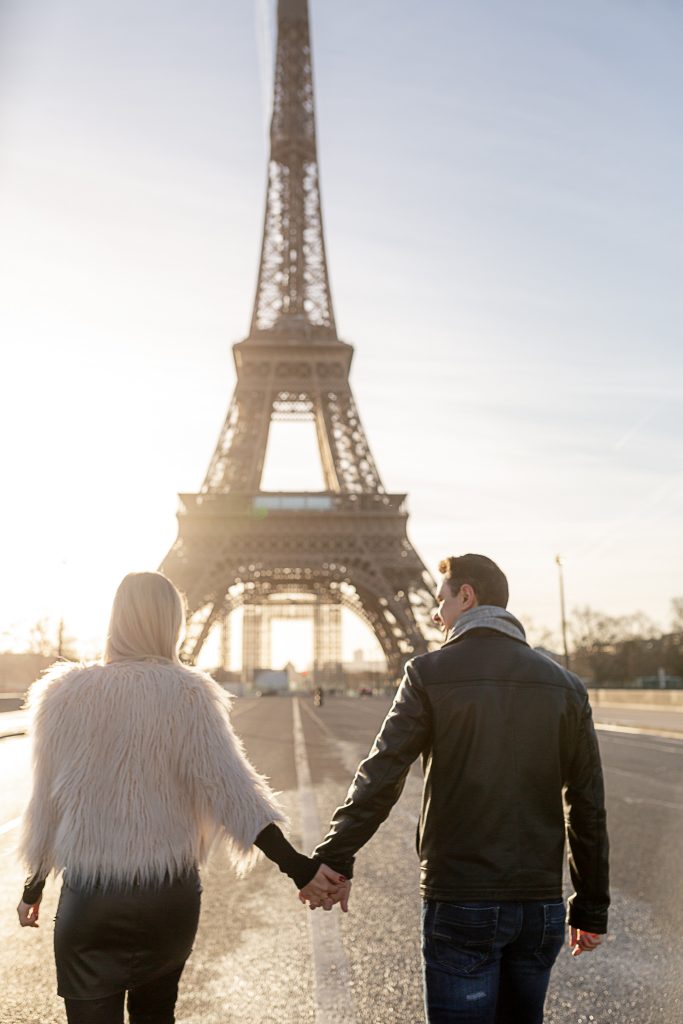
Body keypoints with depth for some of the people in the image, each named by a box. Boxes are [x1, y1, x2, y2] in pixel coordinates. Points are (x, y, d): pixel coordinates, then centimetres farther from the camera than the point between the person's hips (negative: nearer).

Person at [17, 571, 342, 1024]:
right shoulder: (190, 695, -8)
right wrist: (297, 866, -15)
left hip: (90, 898, -1)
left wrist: (34, 887, 13)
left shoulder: (66, 693, -5)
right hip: (172, 896, 1)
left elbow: (48, 802, 1)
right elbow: (231, 791, -16)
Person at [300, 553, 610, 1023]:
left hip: (460, 902, -4)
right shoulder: (564, 684, 5)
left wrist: (335, 859, -8)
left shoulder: (430, 674, -6)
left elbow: (380, 777, -12)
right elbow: (587, 808, 6)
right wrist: (591, 909, 12)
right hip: (541, 904, 4)